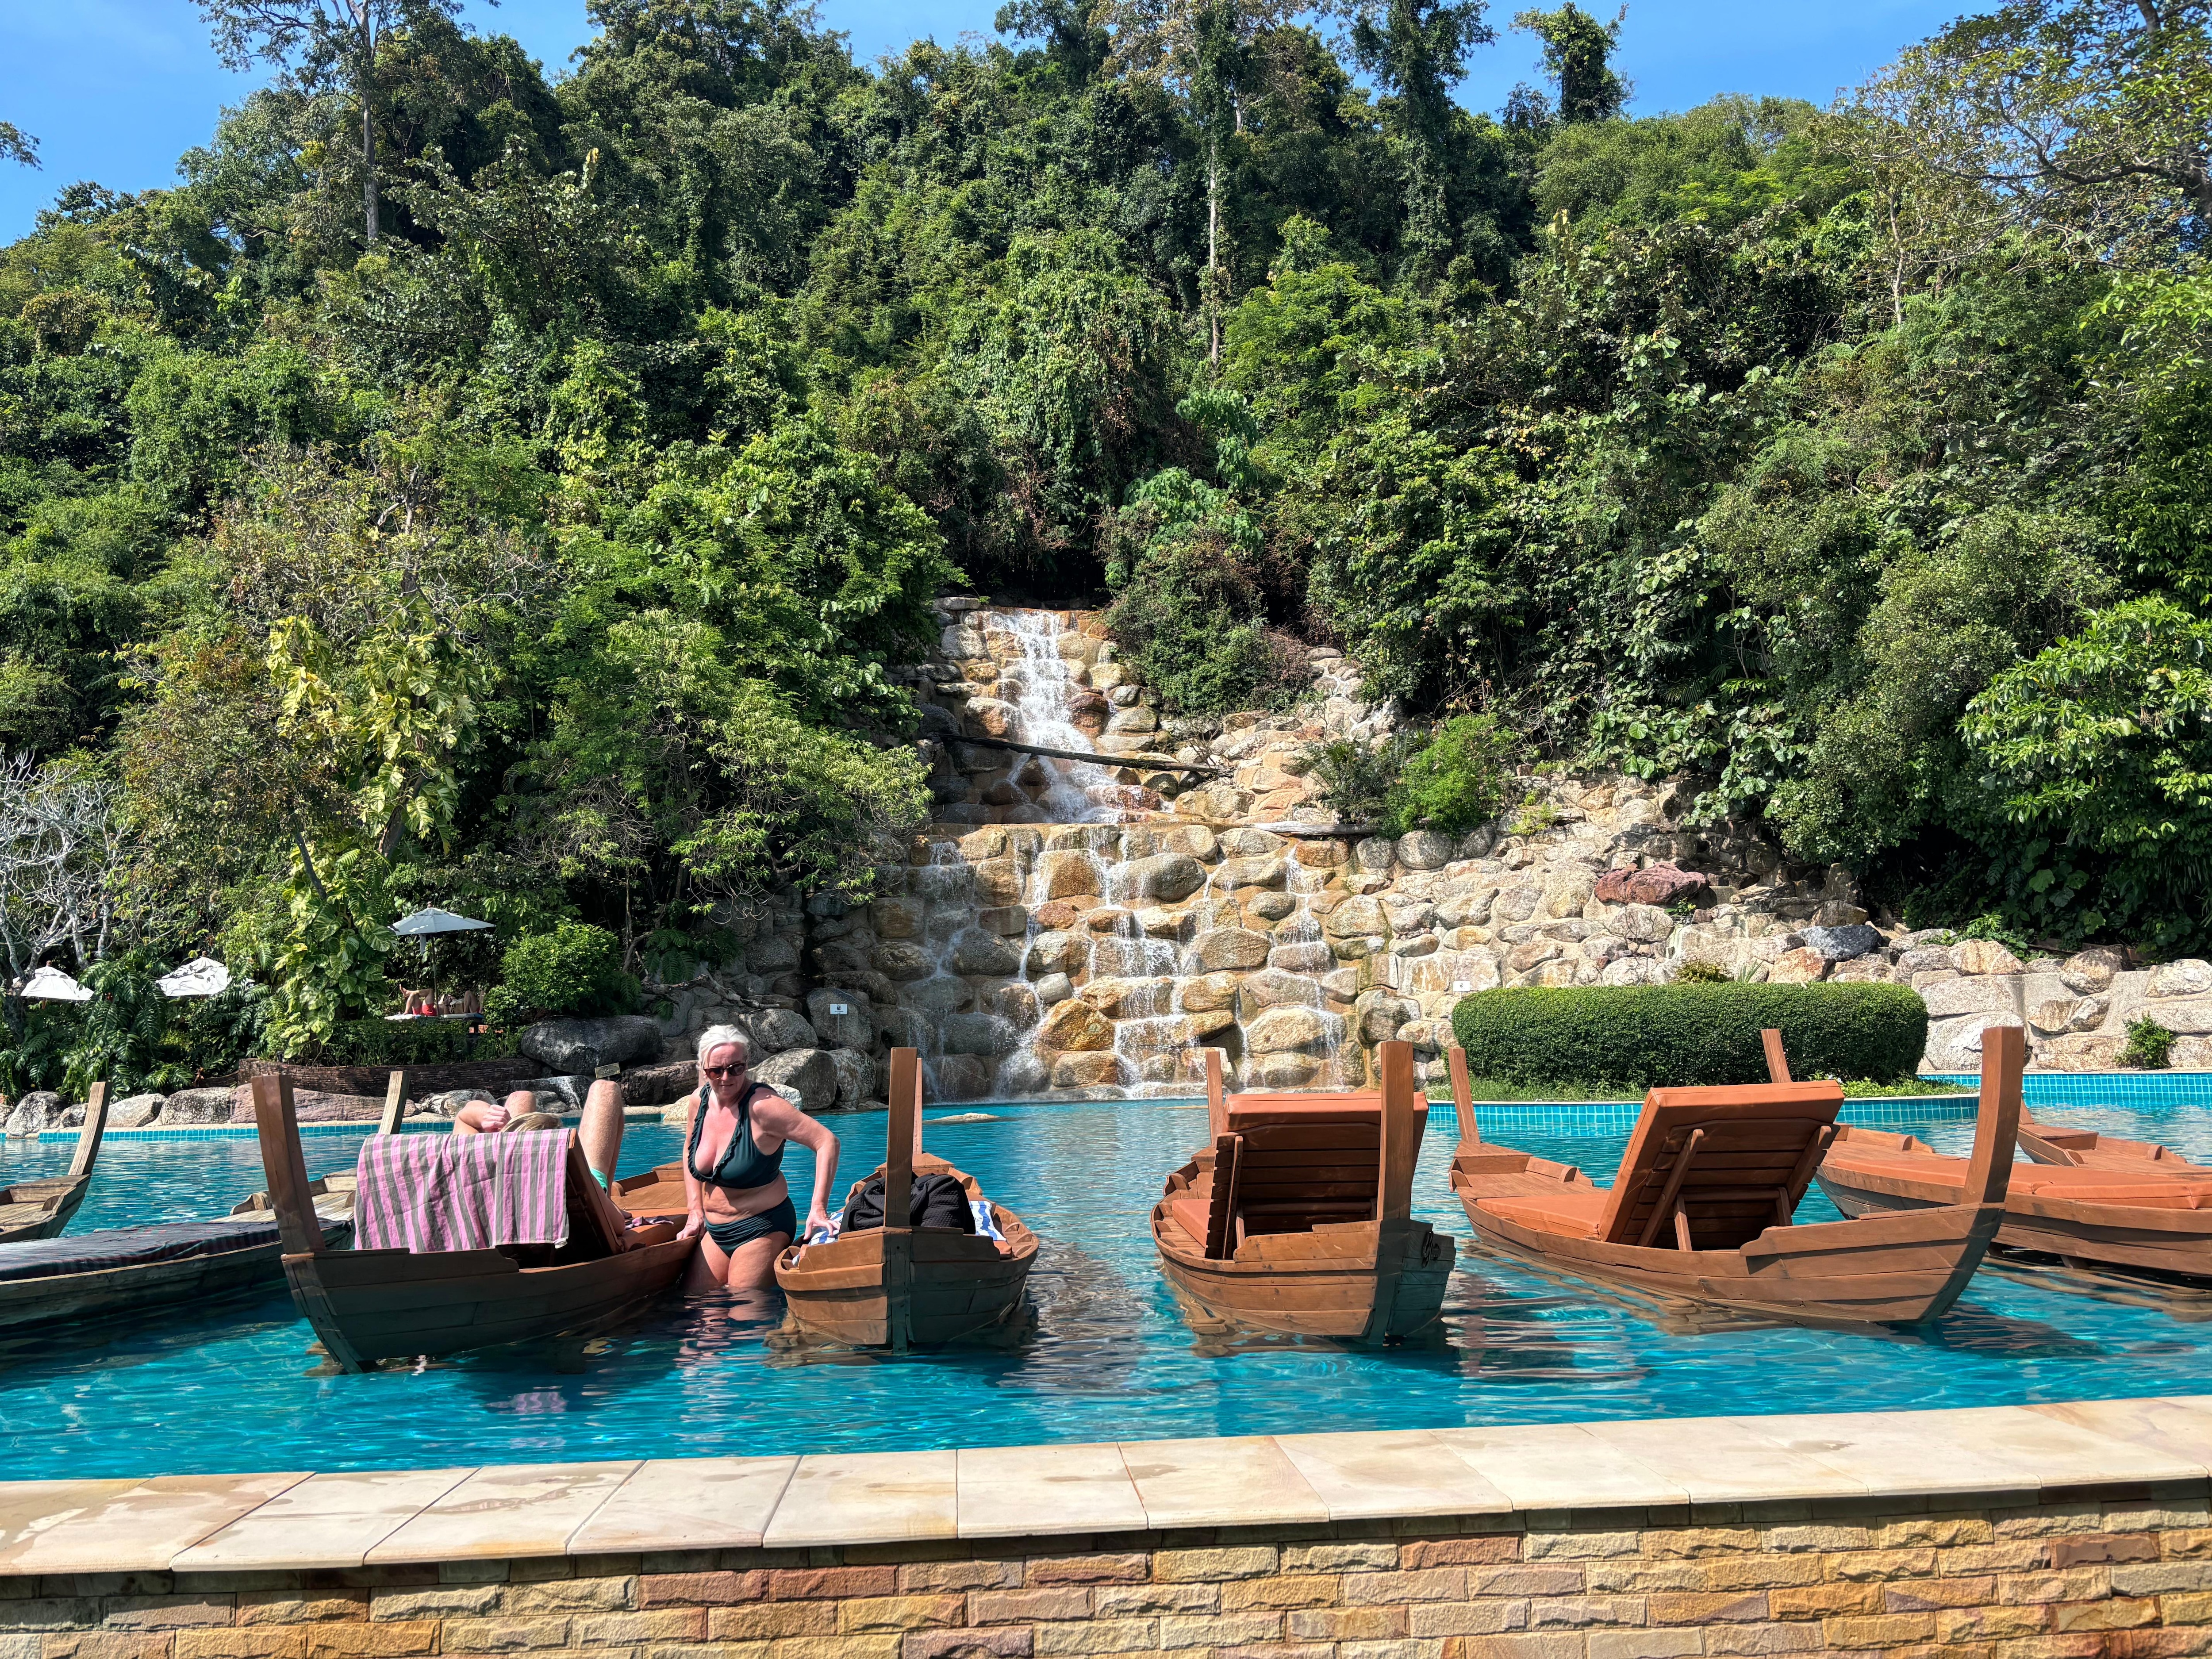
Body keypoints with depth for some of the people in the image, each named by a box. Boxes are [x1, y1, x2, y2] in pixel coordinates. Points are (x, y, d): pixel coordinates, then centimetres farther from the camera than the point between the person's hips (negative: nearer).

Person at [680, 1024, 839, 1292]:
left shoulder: (761, 1105, -24)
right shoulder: (701, 1100, -2)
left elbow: (826, 1142, -26)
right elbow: (690, 1150, 18)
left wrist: (818, 1208, -31)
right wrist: (696, 1211, 10)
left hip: (761, 1228, -7)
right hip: (715, 1230, 7)